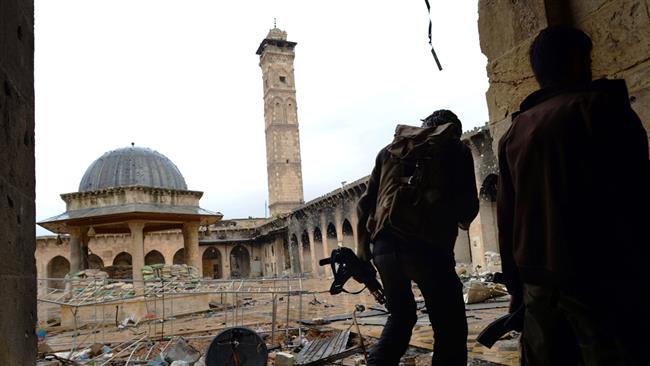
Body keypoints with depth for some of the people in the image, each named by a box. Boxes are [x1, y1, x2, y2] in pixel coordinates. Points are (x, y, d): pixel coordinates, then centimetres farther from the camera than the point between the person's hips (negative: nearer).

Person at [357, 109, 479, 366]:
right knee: (450, 328, 5)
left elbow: (366, 201, 18)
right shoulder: (456, 149, 12)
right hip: (427, 244, -5)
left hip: (384, 245, 5)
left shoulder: (390, 149, 22)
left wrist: (363, 247, 20)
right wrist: (457, 218, 27)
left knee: (400, 315, 24)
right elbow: (469, 208, 6)